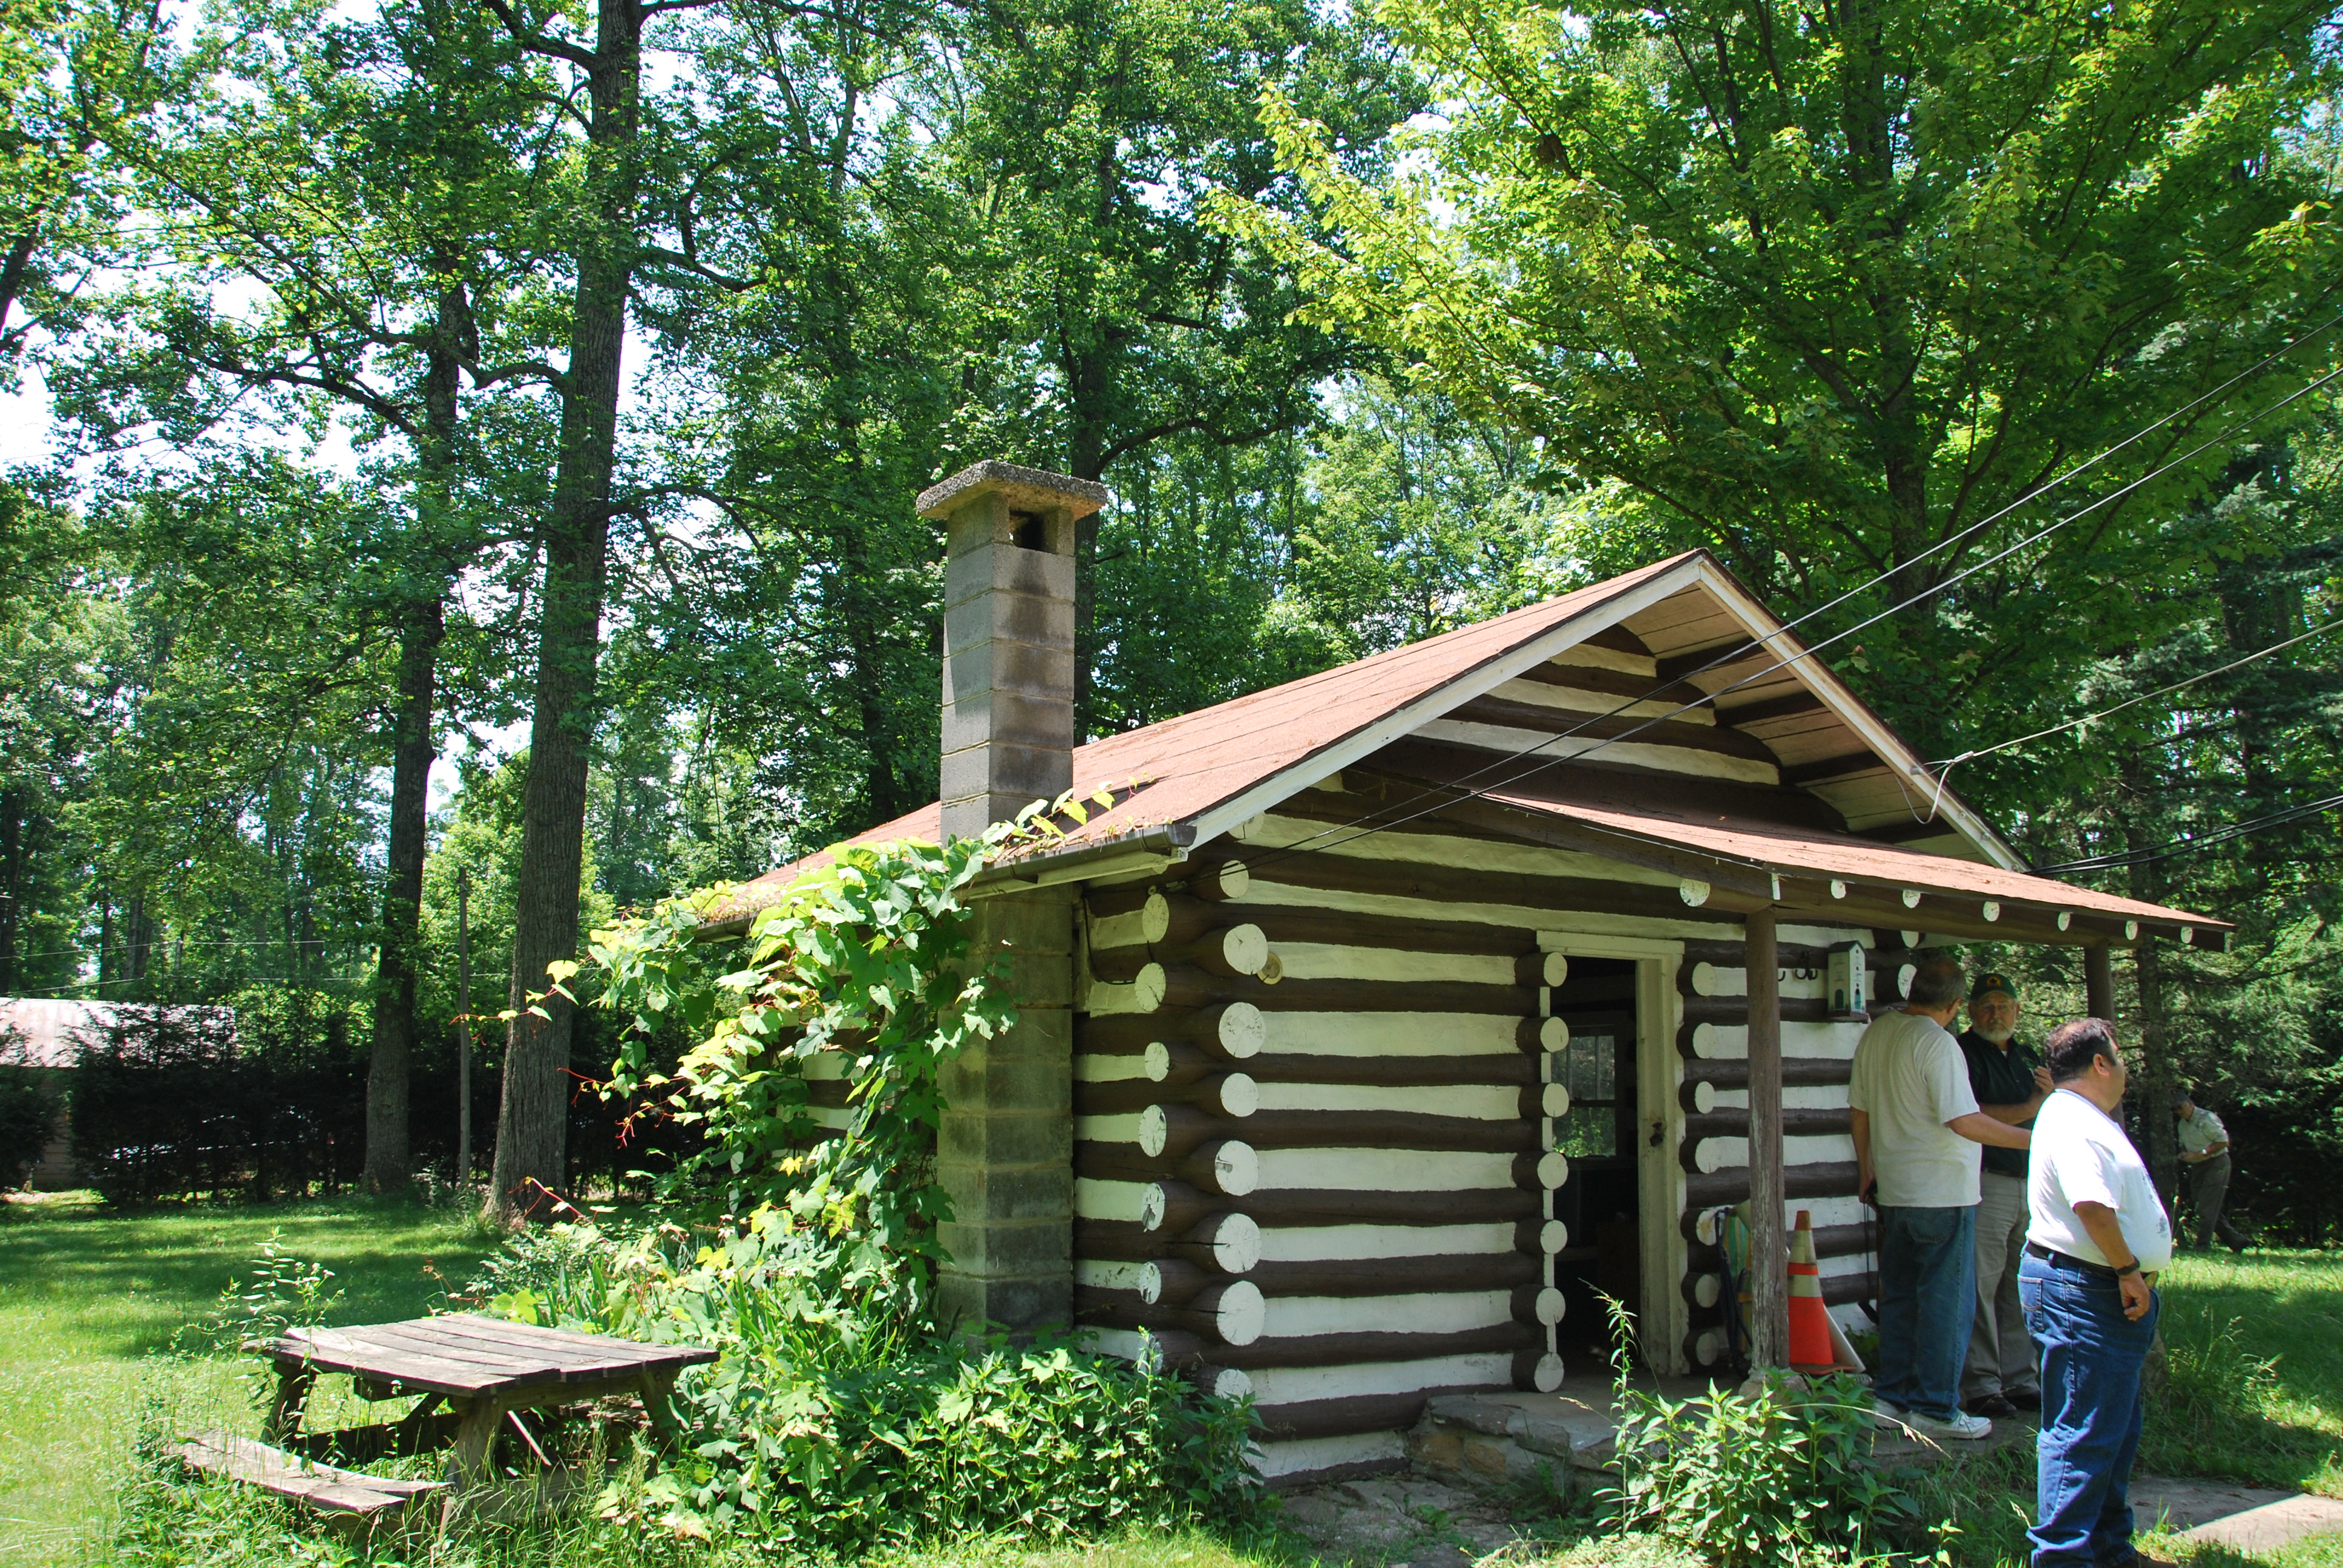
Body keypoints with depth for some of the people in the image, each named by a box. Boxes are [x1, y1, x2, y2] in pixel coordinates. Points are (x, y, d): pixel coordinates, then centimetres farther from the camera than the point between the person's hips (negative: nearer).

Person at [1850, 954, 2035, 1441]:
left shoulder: (1874, 1035, 8)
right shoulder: (1937, 1042, -16)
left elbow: (1860, 1110, 15)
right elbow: (1964, 1121, -20)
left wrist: (1866, 1168, 26)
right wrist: (2032, 1139, -12)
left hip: (1894, 1192, 8)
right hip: (1944, 1191, -8)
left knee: (1899, 1296, 14)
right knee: (1946, 1301, 0)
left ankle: (1892, 1396, 19)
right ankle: (1935, 1408, 4)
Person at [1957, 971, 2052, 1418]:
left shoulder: (2027, 1057, 20)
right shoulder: (1963, 1052, -4)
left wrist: (2050, 1093, 2)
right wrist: (2029, 1108, -6)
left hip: (2030, 1182, 7)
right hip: (1985, 1182, -7)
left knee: (2021, 1288, 9)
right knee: (1981, 1286, -7)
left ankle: (2020, 1380, 16)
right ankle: (1981, 1386, -3)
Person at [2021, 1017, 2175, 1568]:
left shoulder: (2084, 1118, 18)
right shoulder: (2074, 1122, -18)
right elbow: (2092, 1204, -31)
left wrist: (2130, 1274, 18)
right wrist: (2129, 1269, -22)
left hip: (2110, 1294, 12)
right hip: (2085, 1293, -12)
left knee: (2117, 1427, 19)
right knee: (2084, 1432, -8)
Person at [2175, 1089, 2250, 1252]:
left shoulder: (2207, 1119, -12)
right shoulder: (2183, 1124, 12)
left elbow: (2224, 1141, -15)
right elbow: (2184, 1145, 25)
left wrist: (2200, 1154, -19)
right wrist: (2184, 1154, 1)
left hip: (2216, 1164, -8)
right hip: (2198, 1167, 8)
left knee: (2207, 1208, -11)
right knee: (2209, 1209, 7)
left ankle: (2203, 1246, -8)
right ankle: (2237, 1240, 17)